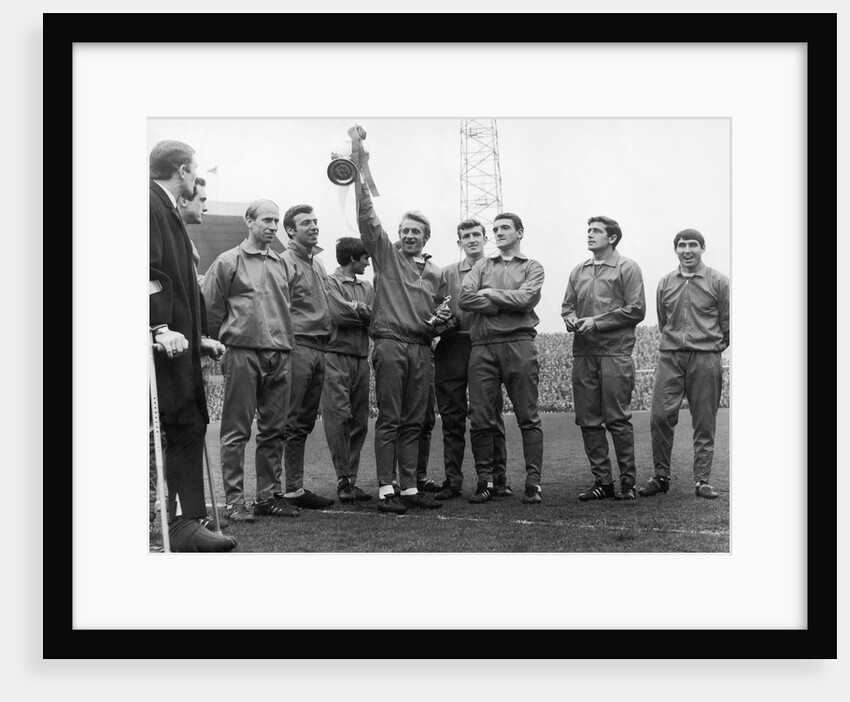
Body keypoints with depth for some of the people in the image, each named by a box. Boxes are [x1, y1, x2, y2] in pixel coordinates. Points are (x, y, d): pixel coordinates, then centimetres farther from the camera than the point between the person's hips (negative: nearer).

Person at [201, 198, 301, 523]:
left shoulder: (280, 263, 16)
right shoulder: (228, 262, 0)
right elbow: (209, 308, 0)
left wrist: (286, 342, 14)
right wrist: (225, 341, 1)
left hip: (280, 355, 5)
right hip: (243, 353, -5)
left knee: (273, 429, 8)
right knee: (237, 431, -2)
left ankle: (269, 495, 16)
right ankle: (234, 500, 1)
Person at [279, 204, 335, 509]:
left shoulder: (318, 264, 21)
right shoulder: (285, 261, -5)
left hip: (318, 348, 8)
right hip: (297, 345, -8)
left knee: (305, 422, 10)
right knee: (293, 423, -6)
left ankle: (296, 486, 15)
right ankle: (293, 488, -4)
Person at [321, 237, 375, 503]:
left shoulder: (367, 287, 21)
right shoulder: (331, 282, 1)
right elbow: (337, 314, -14)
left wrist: (355, 309, -8)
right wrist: (364, 312, -1)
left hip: (361, 359, 7)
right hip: (337, 357, -6)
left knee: (359, 421, 5)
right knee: (338, 417, -10)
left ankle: (352, 479, 9)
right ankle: (344, 479, -7)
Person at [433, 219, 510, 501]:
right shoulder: (447, 273, 16)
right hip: (452, 348, 2)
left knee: (491, 416, -1)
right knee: (452, 418, 3)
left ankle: (497, 479, 5)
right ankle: (452, 481, 8)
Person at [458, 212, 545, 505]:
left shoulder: (532, 267, 11)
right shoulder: (482, 266, 19)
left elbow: (526, 299, -8)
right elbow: (464, 298, 1)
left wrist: (490, 294, 0)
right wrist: (508, 304, -4)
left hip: (519, 344, -3)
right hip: (483, 346, 3)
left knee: (528, 417, -3)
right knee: (481, 417, 1)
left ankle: (533, 482, -2)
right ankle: (485, 480, 9)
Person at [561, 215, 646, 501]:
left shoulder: (627, 268, 1)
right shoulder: (578, 271, 18)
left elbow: (636, 310, -6)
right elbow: (567, 305, 21)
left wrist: (597, 322, -11)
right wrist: (571, 319, -3)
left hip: (615, 353, -5)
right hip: (583, 353, 6)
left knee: (617, 420, -4)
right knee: (588, 420, 4)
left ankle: (627, 482, 5)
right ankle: (602, 481, 11)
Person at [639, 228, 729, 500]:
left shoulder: (718, 282, 3)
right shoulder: (665, 283, 12)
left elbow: (727, 323, 7)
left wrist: (713, 346, 8)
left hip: (706, 358, -2)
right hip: (670, 356, 2)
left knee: (704, 423, 1)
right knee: (660, 416, -5)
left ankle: (702, 480, 8)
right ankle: (660, 476, 6)